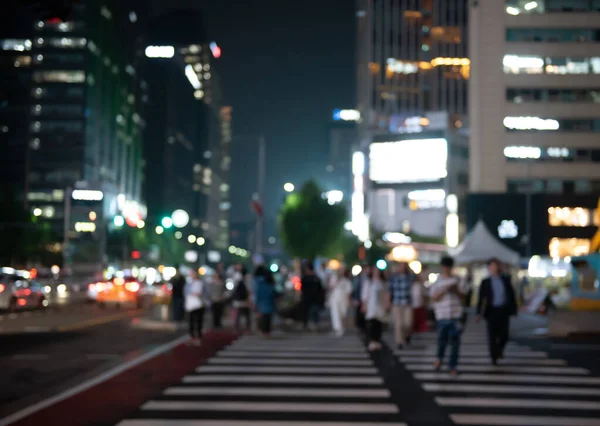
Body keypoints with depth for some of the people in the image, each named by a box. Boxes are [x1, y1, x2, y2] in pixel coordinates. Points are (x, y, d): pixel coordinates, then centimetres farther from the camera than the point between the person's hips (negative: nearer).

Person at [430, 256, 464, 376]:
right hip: (442, 315, -1)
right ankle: (440, 358, 32)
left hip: (456, 315, 1)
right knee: (442, 339, 3)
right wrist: (444, 290, -15)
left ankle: (452, 365, 11)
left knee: (455, 341, 1)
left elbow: (462, 296, 14)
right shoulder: (437, 281, 4)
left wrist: (456, 291, -6)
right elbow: (434, 298, -4)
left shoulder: (456, 280, 10)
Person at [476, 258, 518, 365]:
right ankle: (494, 357, 8)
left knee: (504, 334, 5)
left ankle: (499, 349, 33)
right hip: (492, 311, -2)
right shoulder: (485, 282, 2)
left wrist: (514, 309, 4)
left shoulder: (506, 280, 8)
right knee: (492, 335, -2)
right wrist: (479, 313, -6)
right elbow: (481, 298, 0)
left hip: (504, 310, 2)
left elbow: (511, 295, 9)